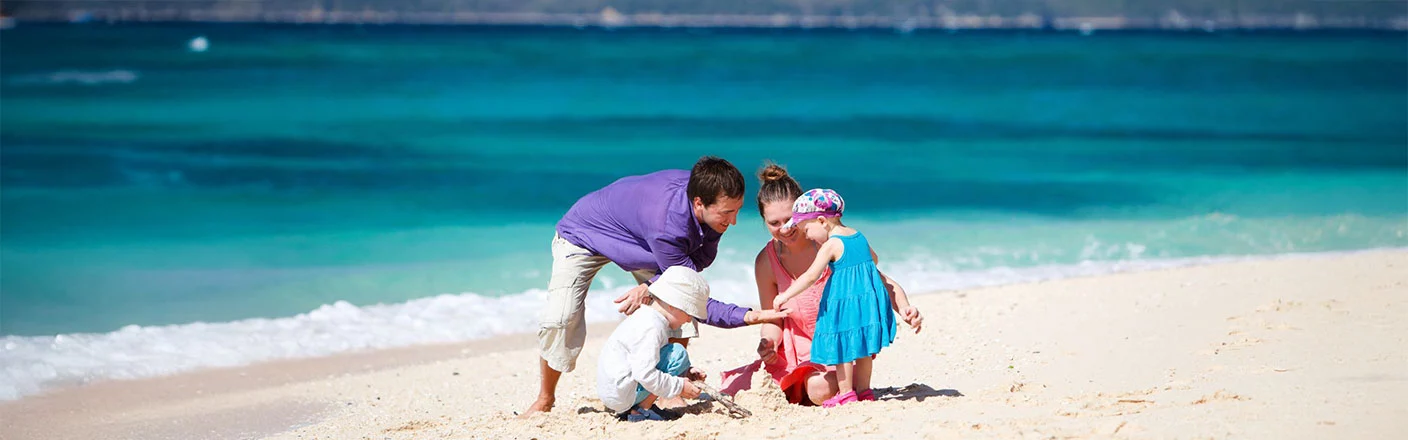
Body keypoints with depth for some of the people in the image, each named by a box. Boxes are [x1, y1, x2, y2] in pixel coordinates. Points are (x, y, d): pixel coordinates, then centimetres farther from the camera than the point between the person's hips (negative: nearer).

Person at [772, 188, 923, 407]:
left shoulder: (831, 245, -14)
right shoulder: (858, 236, 9)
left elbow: (810, 276, -17)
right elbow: (873, 259, 27)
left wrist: (785, 296, -11)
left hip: (844, 302, -8)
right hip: (870, 297, 8)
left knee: (842, 346, 2)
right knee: (861, 346, 17)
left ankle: (846, 394, 6)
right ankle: (863, 390, 24)